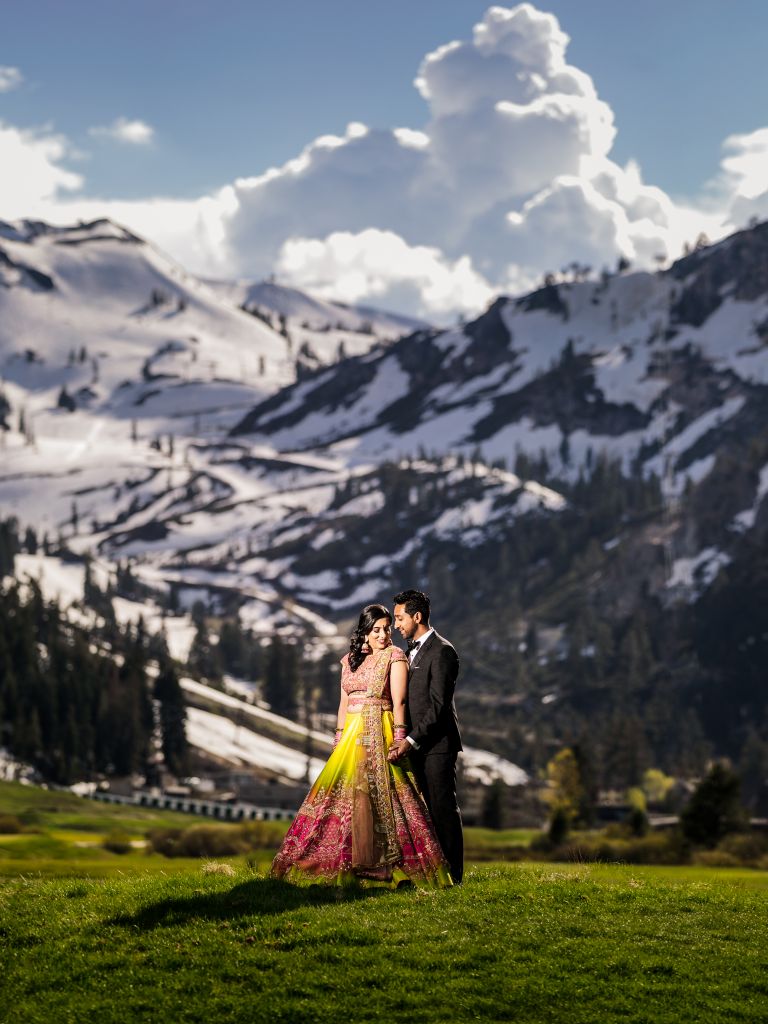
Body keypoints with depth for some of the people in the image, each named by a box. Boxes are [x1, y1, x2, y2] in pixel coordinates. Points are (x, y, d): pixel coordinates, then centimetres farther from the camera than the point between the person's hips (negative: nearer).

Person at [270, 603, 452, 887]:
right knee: (339, 793, 0)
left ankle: (370, 864, -14)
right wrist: (339, 737, 11)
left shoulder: (394, 656, -1)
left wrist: (399, 738, -17)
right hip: (352, 734, 6)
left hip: (379, 733, -6)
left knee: (366, 792, -15)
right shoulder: (350, 659, 16)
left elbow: (398, 701, -8)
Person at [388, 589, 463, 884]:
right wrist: (404, 740, 10)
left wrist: (411, 740, -20)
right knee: (424, 809, 7)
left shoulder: (442, 651, -11)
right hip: (416, 744, 9)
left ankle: (451, 874, -2)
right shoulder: (413, 651, 18)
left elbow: (438, 704, -17)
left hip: (437, 743, -8)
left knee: (443, 808, -5)